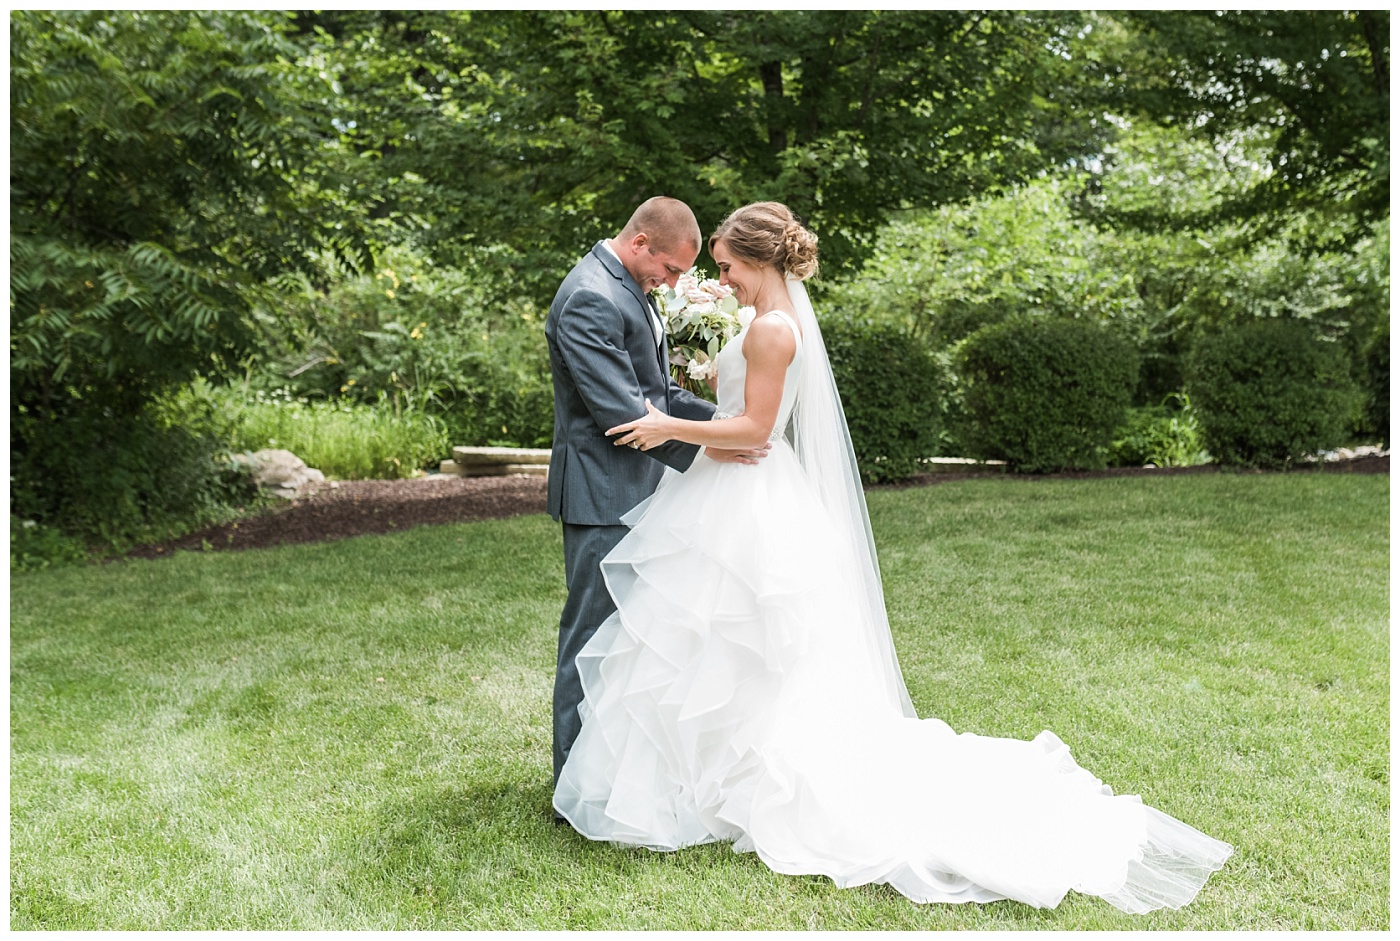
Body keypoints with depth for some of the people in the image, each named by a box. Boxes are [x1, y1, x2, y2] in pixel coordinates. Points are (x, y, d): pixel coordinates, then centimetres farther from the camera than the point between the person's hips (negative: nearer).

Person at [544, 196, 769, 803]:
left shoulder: (630, 289, 16)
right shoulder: (590, 298, -18)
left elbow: (657, 391, 18)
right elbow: (619, 409, -23)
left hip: (633, 492, 11)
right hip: (603, 496, -11)